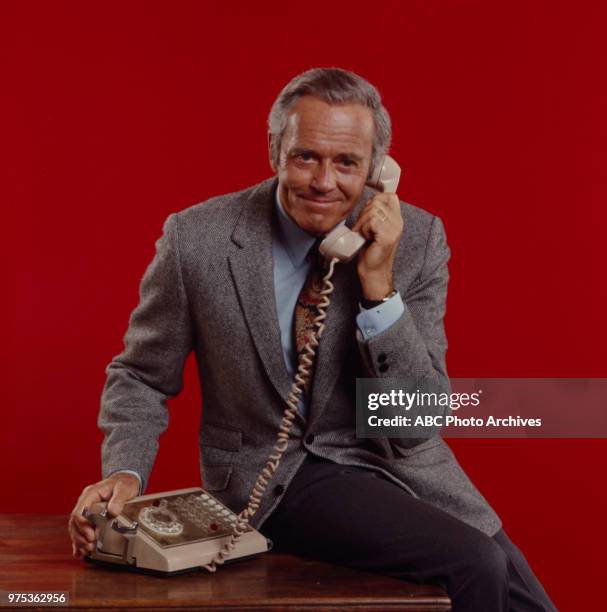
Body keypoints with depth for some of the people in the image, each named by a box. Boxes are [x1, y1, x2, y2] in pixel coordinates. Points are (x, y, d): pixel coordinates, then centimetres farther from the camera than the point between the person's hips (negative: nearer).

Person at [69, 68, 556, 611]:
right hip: (276, 474, -3)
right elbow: (141, 378, 1)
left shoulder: (417, 238, -9)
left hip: (394, 460, 3)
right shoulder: (197, 239, -13)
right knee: (474, 565, -21)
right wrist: (124, 474, -17)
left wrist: (379, 286, -22)